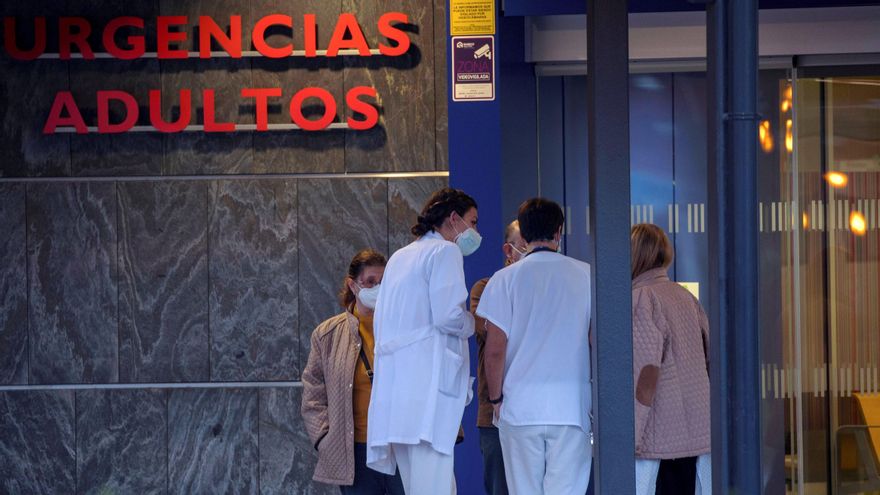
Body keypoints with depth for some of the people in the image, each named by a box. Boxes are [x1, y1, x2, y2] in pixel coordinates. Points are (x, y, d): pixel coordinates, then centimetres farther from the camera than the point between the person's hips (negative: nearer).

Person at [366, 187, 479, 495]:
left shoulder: (399, 257, 25)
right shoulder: (446, 251, -1)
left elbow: (381, 320, 23)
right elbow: (447, 314, -12)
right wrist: (471, 325, 7)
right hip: (427, 382, -9)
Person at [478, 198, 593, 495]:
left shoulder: (505, 279, -1)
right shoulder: (586, 276, 2)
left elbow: (495, 350, -3)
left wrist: (495, 398, 8)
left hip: (520, 404, 0)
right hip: (571, 404, 0)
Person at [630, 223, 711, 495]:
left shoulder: (641, 299, -9)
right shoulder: (686, 297, 13)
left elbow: (648, 368, -16)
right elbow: (712, 356, 15)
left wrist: (631, 433, -16)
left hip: (660, 433, -7)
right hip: (700, 430, 7)